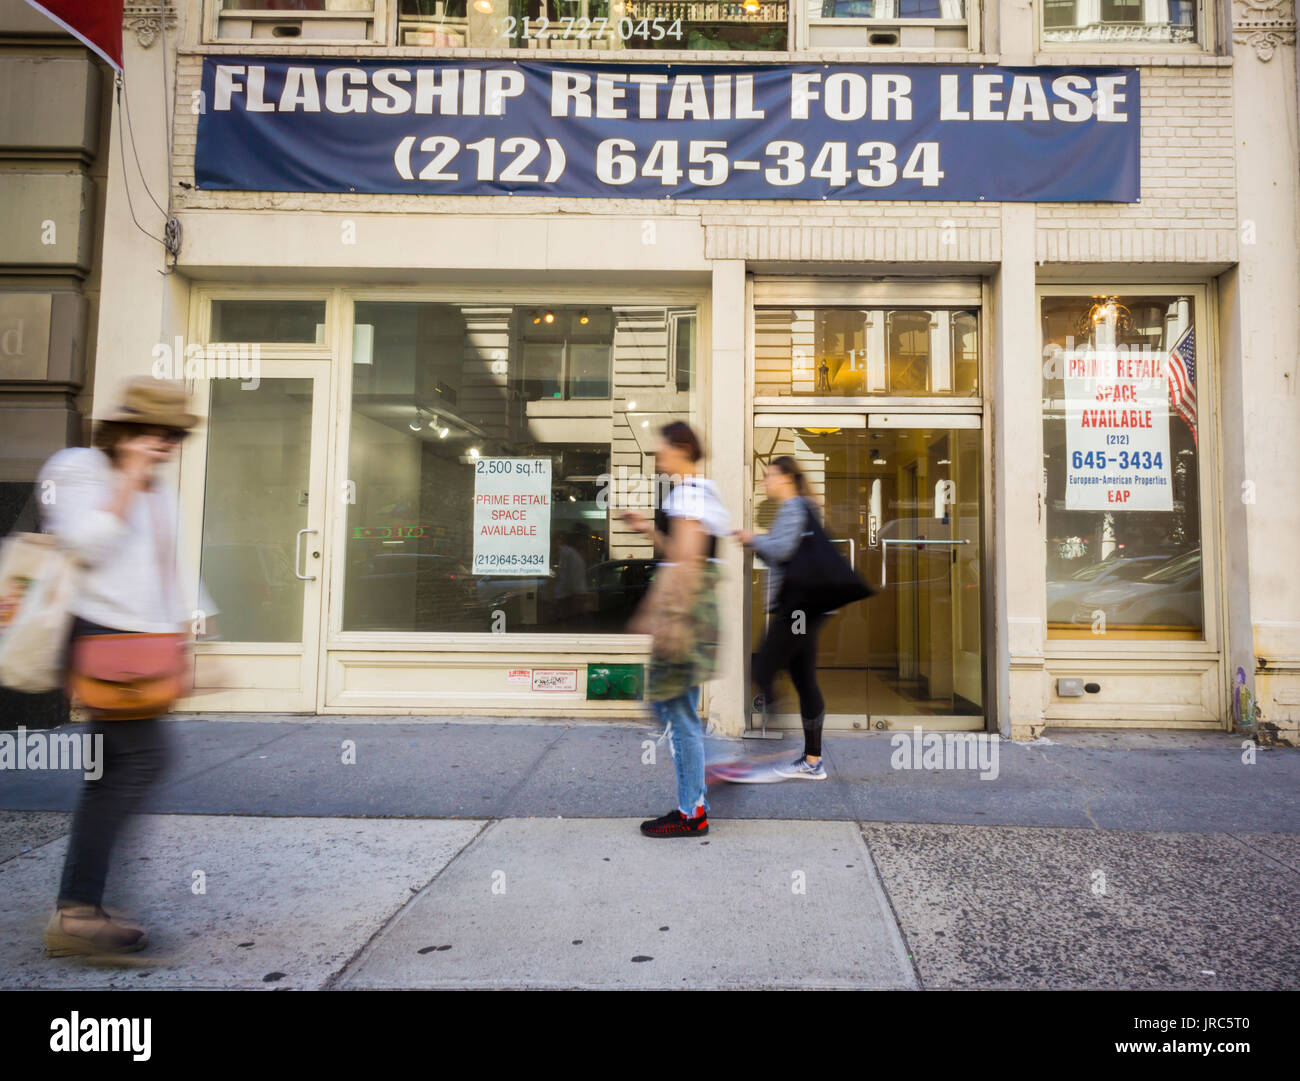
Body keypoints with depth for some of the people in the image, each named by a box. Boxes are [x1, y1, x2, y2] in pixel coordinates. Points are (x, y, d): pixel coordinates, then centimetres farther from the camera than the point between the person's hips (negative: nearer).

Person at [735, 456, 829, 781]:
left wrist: (754, 539, -7)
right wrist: (754, 541, 12)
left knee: (762, 674, -8)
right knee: (805, 682, 9)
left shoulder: (793, 508, -8)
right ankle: (813, 760, 13)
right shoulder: (800, 509, 23)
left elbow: (783, 549, -23)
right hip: (803, 607, 10)